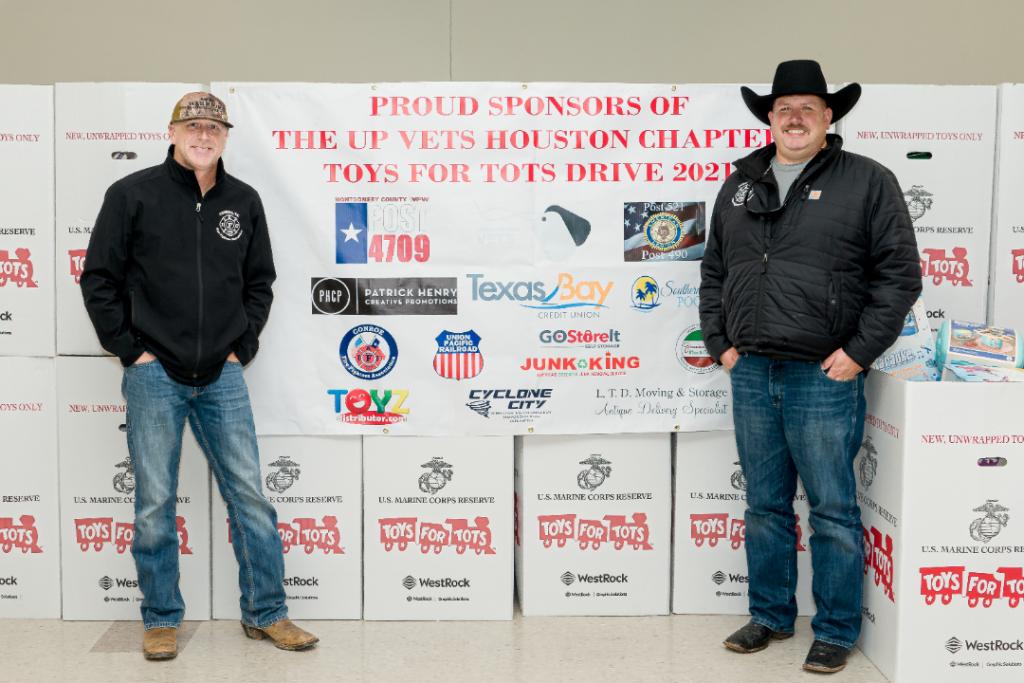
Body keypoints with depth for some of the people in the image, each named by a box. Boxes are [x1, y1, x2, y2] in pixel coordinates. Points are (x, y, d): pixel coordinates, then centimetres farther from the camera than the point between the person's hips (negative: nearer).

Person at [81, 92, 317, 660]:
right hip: (154, 375, -2)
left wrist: (243, 347, 5)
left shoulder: (244, 202, 7)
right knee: (155, 502, 4)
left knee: (249, 495, 3)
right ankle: (160, 620, 19)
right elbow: (99, 279, 0)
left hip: (222, 377, 3)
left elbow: (259, 282, 15)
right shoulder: (133, 194, -2)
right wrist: (131, 350, -5)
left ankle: (265, 613, 15)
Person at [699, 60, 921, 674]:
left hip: (824, 377, -5)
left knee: (833, 511, 4)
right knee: (765, 506, 15)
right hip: (751, 374, 5)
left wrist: (859, 353, -10)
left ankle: (836, 632, 19)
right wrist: (721, 344, 9)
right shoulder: (740, 186, 13)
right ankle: (771, 616, 30)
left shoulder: (868, 181, -2)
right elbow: (715, 273, 18)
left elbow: (900, 275, -5)